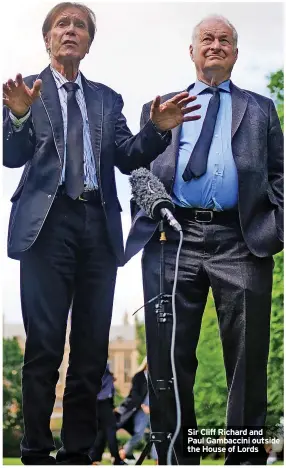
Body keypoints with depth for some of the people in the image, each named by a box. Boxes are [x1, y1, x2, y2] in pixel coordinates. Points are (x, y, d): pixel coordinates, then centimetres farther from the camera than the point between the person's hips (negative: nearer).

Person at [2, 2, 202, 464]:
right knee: (44, 345, -4)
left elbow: (127, 159, 8)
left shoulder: (107, 99, 17)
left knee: (93, 346, 5)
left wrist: (158, 129, -9)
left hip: (100, 226, 4)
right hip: (49, 223, -3)